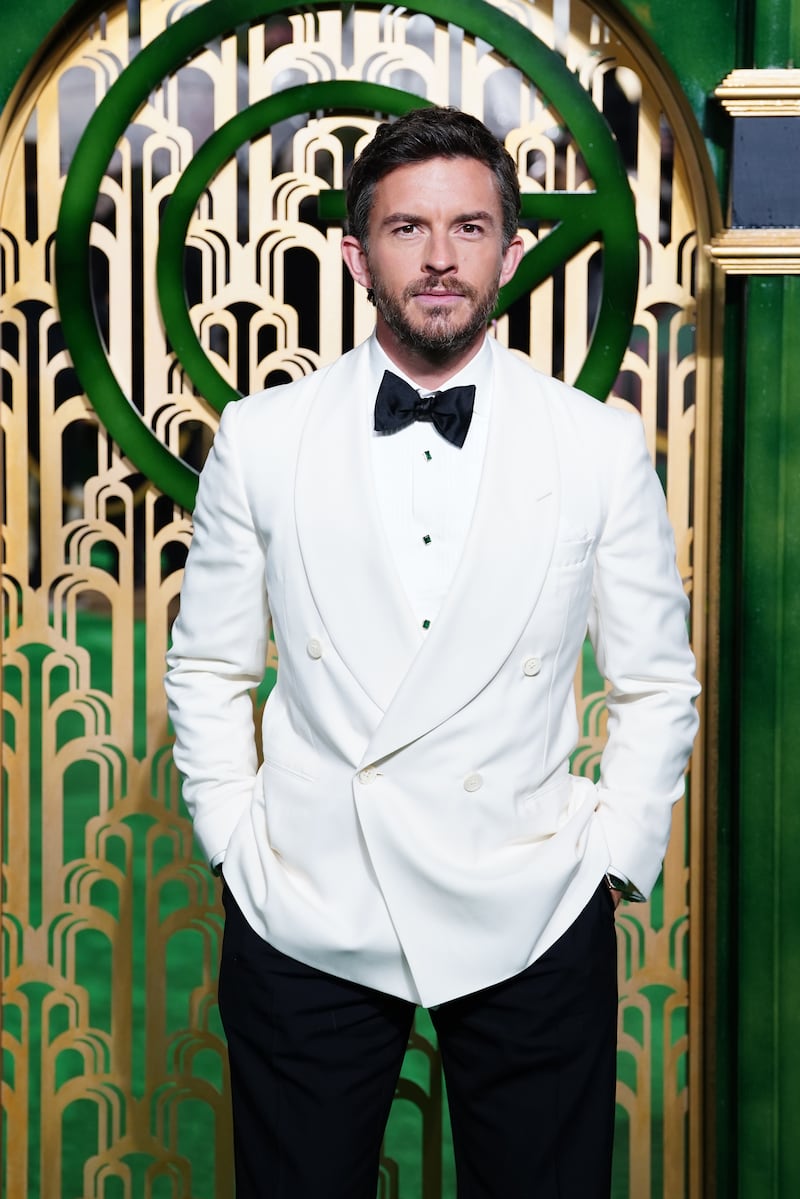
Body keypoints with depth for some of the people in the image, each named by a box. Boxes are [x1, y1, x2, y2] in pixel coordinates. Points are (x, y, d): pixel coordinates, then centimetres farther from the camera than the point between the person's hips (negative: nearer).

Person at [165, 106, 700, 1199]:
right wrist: (235, 841, 1)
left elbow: (657, 684, 7)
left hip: (532, 921, 0)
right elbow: (208, 670, 8)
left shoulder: (603, 445, 0)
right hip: (305, 921, 1)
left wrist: (614, 858, 0)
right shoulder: (261, 436, 1)